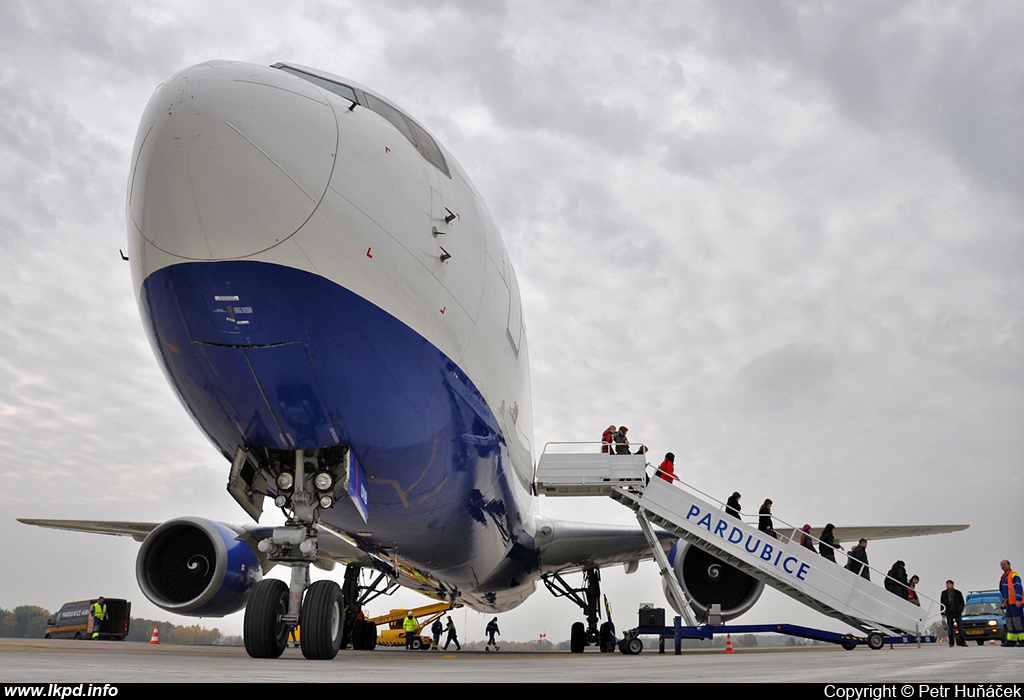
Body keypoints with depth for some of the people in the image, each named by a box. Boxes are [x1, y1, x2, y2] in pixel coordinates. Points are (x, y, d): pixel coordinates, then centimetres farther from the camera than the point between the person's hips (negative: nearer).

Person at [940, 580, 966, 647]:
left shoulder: (958, 593, 7)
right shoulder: (944, 593, 9)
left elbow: (962, 603, 9)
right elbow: (942, 604, 10)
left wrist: (960, 610, -6)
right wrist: (943, 613, 4)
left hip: (957, 612, 0)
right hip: (949, 613, 0)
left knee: (960, 627, -2)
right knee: (950, 628, 0)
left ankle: (962, 642, 3)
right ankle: (951, 643, 4)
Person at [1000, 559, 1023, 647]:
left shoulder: (1014, 575, -9)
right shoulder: (1004, 576, 19)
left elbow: (1018, 588, -17)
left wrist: (1018, 600, -24)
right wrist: (1004, 602, 22)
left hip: (1016, 602, -9)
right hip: (1009, 602, 9)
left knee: (1018, 620, -10)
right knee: (1010, 621, 6)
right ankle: (1011, 640, 7)